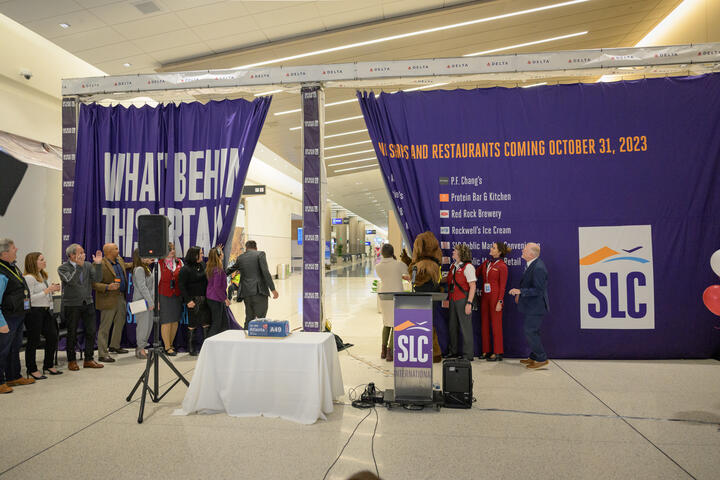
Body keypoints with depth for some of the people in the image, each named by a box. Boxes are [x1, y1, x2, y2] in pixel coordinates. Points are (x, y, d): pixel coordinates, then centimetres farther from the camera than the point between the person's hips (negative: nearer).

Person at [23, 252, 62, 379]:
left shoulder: (43, 276, 14)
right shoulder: (29, 278, -14)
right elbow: (29, 298, -19)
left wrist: (53, 290, 6)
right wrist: (46, 291, -21)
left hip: (46, 310, 9)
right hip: (34, 312, -9)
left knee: (53, 337, 10)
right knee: (34, 341, 1)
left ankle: (49, 365, 24)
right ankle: (32, 369, 13)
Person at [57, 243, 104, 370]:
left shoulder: (88, 265, 6)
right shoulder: (63, 268, -5)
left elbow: (97, 279, -5)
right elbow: (71, 281, -21)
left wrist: (98, 264, -16)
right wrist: (79, 266, -26)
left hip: (88, 303, 4)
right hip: (72, 305, -4)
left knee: (91, 332, 4)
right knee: (72, 334, 6)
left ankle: (88, 360, 15)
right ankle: (71, 361, 19)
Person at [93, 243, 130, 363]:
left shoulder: (120, 260, 9)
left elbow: (126, 266, 30)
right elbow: (94, 283, -17)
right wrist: (107, 287, -31)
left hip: (121, 297, 9)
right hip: (108, 300, -9)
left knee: (120, 322, 21)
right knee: (105, 327, -3)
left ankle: (114, 346, 38)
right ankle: (102, 354, 3)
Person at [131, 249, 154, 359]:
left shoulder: (145, 268, 16)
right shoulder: (139, 269, -13)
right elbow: (142, 287, -18)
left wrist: (152, 301, 13)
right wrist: (150, 302, -18)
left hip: (148, 301, 9)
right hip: (142, 301, -9)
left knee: (148, 325, 11)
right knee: (143, 324, -5)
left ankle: (139, 348, 20)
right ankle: (140, 349, 3)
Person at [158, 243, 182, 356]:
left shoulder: (179, 262, 8)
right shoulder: (159, 264, -4)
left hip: (177, 295, 4)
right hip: (164, 296, -4)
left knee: (175, 321, 8)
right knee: (166, 322, -3)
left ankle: (171, 344, 21)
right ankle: (167, 347, 5)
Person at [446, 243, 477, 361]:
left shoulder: (468, 267, -9)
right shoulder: (453, 266, 14)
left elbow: (472, 286, -13)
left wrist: (469, 303, -19)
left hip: (463, 299, -8)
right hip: (453, 300, 8)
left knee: (465, 326, -2)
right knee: (452, 326, 12)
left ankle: (468, 354, 6)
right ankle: (453, 351, 24)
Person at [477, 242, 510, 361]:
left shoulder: (502, 266, -8)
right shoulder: (486, 263, 11)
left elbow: (502, 286, -10)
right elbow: (476, 274, 19)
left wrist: (499, 302, -14)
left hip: (495, 296, -7)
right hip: (484, 296, 7)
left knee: (496, 324, -1)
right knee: (484, 323, 10)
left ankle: (498, 353, 7)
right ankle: (486, 351, 19)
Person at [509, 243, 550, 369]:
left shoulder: (538, 268, -24)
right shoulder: (531, 265, 8)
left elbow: (538, 290, -26)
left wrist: (520, 291, -26)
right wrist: (519, 293, 14)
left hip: (536, 307, -10)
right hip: (532, 306, 10)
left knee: (530, 332, -5)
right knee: (532, 332, 18)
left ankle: (542, 359, 7)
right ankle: (533, 357, 29)